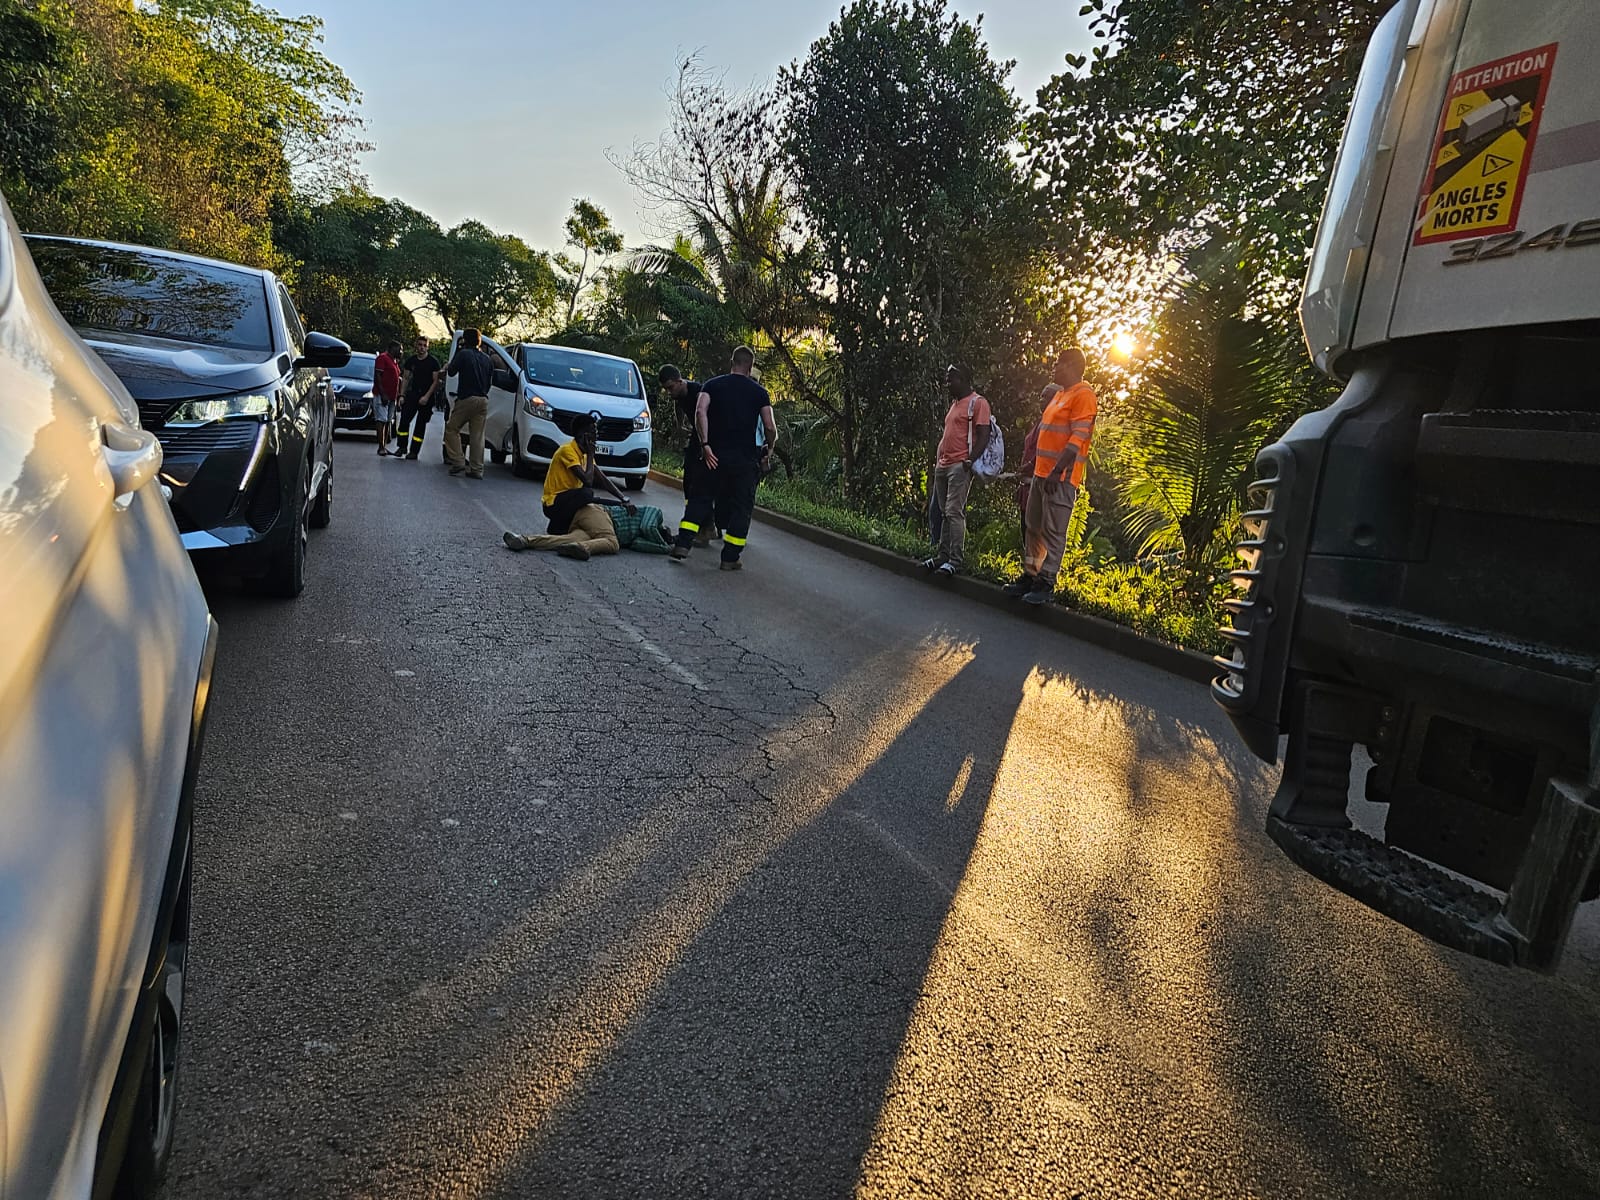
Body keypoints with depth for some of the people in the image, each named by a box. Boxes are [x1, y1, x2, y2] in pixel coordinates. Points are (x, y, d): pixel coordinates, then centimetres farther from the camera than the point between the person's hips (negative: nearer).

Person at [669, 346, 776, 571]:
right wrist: (768, 448, 14)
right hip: (745, 459, -1)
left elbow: (700, 412, -11)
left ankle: (683, 544, 3)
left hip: (715, 455, 2)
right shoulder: (759, 392, 3)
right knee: (741, 507, 7)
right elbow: (770, 427, -4)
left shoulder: (712, 385, 5)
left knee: (700, 500, 13)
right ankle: (730, 558, 6)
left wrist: (705, 444, -11)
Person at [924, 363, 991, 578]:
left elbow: (983, 435, -13)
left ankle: (954, 560, -10)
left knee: (954, 512, -12)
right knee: (944, 512, 10)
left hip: (960, 466, -9)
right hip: (943, 465, 9)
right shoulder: (954, 403, 22)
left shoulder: (977, 403, -6)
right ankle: (942, 555, 15)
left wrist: (971, 460, -21)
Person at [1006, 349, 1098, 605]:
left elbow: (1078, 438, -18)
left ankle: (1046, 584, -2)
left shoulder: (1083, 394, -10)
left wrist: (1057, 471, -24)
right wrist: (1034, 462, 21)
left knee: (1053, 532, -6)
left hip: (1061, 476, -10)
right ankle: (1030, 576, 19)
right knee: (1033, 528, 12)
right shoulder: (1059, 393, 20)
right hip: (1041, 472, 10)